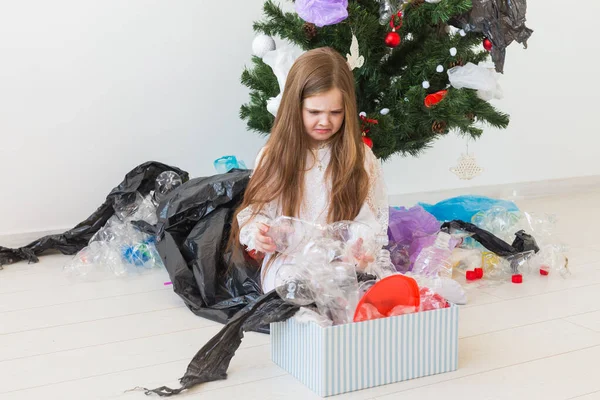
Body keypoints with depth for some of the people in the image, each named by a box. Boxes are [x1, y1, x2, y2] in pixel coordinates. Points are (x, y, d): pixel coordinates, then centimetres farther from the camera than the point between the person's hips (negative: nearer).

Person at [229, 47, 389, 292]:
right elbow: (256, 210, 8)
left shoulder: (361, 157, 3)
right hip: (288, 263, 0)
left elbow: (373, 220, 3)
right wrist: (258, 233, -16)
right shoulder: (275, 155, 3)